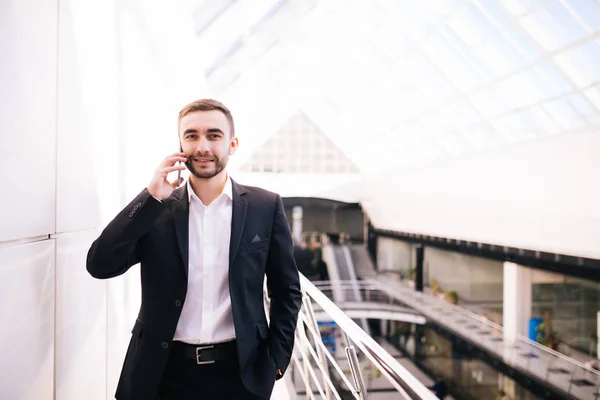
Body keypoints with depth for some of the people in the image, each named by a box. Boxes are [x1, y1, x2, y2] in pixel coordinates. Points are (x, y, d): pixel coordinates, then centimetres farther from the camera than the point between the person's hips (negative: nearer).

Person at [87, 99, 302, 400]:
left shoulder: (266, 207, -1)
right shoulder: (154, 209, 0)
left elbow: (286, 290, 5)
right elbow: (100, 266, -9)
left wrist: (277, 360, -1)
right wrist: (150, 198, -15)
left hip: (240, 371, 0)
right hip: (164, 371, 1)